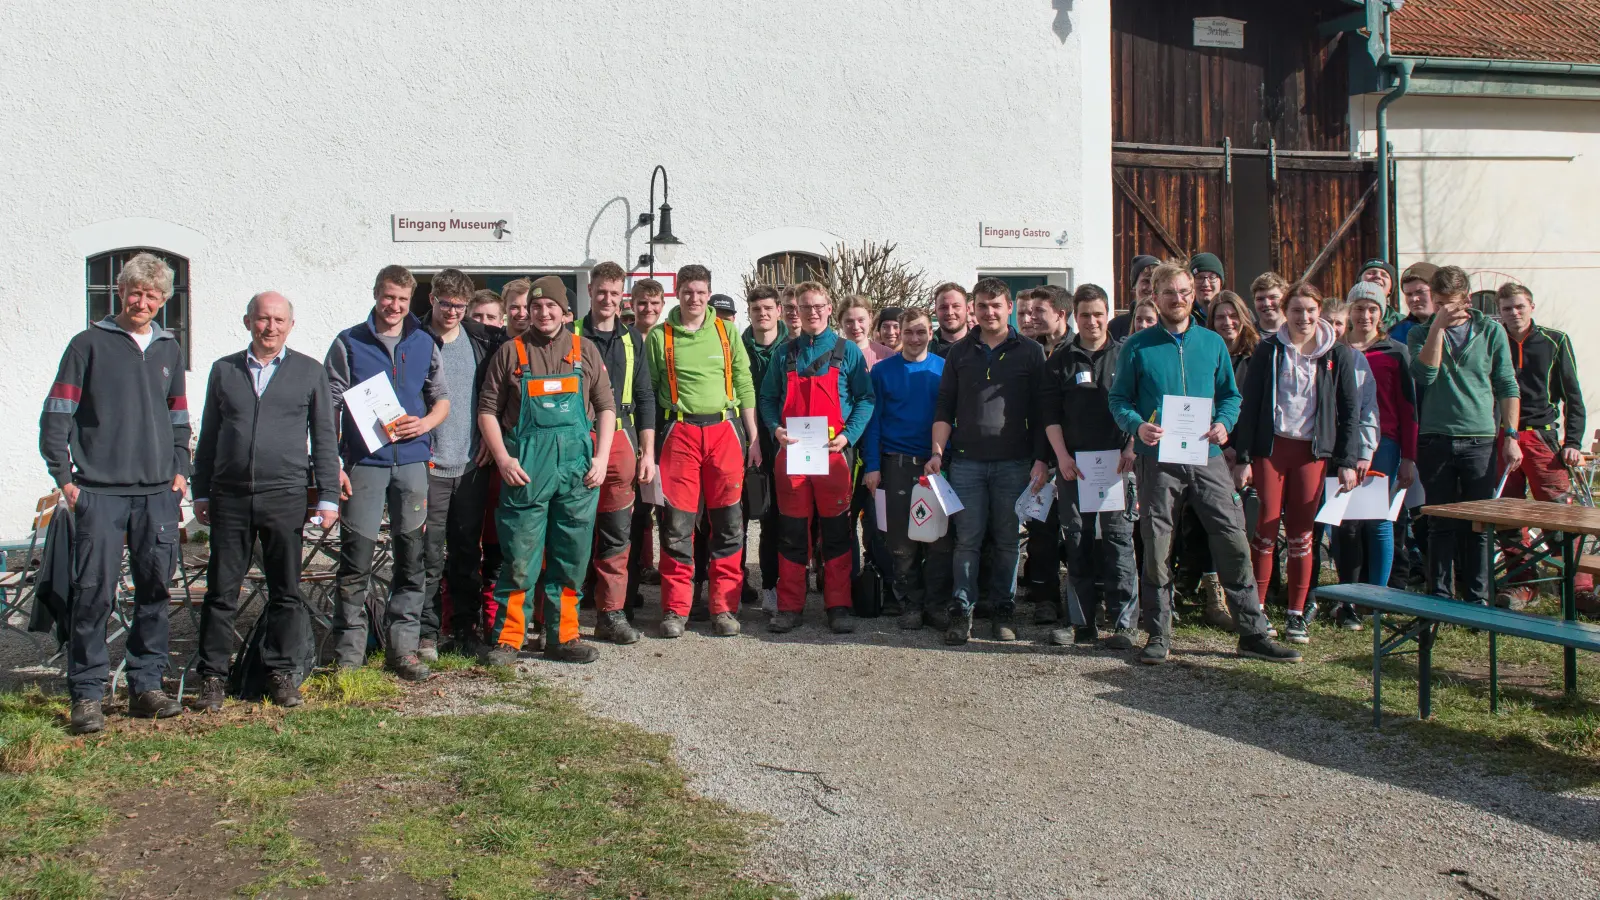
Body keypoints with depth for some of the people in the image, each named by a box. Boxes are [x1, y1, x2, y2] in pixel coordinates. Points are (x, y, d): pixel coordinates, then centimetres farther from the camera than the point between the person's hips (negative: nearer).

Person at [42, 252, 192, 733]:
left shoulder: (169, 349, 16)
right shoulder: (89, 344, 3)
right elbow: (56, 416, 1)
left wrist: (179, 471, 12)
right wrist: (65, 477, -5)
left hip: (158, 494, 4)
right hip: (100, 493, -4)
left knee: (155, 591, 6)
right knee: (94, 593, -7)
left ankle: (146, 686, 15)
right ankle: (86, 695, 0)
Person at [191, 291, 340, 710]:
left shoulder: (310, 372, 8)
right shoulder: (224, 370, 12)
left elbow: (324, 439, 7)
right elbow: (208, 436, 15)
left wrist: (328, 498, 2)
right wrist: (201, 493, 10)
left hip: (285, 497, -1)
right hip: (230, 497, 1)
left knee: (286, 591, 5)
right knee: (221, 591, 3)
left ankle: (281, 673, 16)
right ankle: (213, 677, 12)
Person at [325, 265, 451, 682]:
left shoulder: (424, 345, 11)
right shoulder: (348, 344, 4)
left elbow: (442, 398, 17)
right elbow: (329, 408, 2)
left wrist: (425, 422, -5)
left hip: (412, 460, 3)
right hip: (364, 461, -3)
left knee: (412, 558, 5)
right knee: (356, 559, -4)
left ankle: (402, 647, 15)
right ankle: (348, 654, 5)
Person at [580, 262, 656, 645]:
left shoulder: (632, 340, 13)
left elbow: (644, 397, 14)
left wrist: (648, 451, 8)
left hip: (620, 439, 2)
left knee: (617, 533, 1)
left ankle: (612, 613, 7)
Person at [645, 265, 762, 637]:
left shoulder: (726, 332, 10)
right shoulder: (659, 336, 7)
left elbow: (745, 386, 10)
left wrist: (754, 438, 5)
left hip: (724, 430, 1)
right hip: (678, 432, -1)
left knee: (728, 524, 1)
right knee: (676, 525, -2)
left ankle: (724, 607, 10)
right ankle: (675, 609, 8)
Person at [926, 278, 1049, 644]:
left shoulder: (1030, 353, 6)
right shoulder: (960, 352, 11)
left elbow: (1040, 412, 4)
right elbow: (945, 408, 10)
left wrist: (1041, 459, -3)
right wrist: (937, 452, 0)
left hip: (1014, 463, -1)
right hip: (967, 462, 1)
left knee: (1008, 541, 4)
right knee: (967, 540, 0)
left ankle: (1003, 611, 13)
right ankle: (961, 611, 6)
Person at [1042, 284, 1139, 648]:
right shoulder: (1060, 360, 11)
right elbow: (1050, 413, 7)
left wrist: (1131, 449, -8)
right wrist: (1061, 455, -5)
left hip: (1117, 463, -2)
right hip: (1073, 464, 2)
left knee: (1118, 540, -6)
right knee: (1077, 543, 4)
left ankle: (1124, 624, -2)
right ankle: (1082, 624, 10)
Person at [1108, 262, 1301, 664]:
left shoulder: (1213, 343, 11)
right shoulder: (1138, 347, 3)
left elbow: (1230, 394, 16)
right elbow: (1118, 399, 3)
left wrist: (1223, 424, -5)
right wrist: (1137, 426, -17)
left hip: (1206, 457, 2)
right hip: (1157, 459, -2)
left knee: (1234, 541, -2)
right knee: (1157, 549, 3)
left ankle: (1253, 633, 7)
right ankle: (1159, 634, 15)